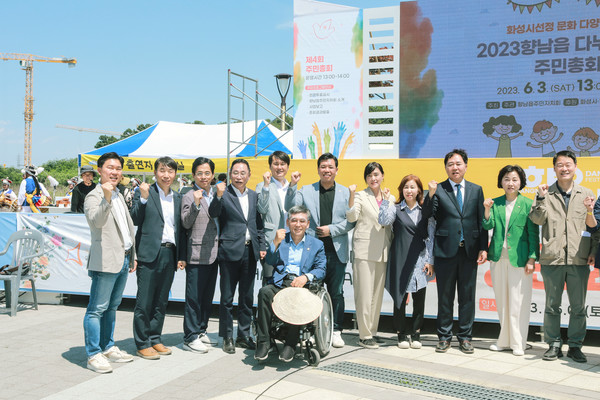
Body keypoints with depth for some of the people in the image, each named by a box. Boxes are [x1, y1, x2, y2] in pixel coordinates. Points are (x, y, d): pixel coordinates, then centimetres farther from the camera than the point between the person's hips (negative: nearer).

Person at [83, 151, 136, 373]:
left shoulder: (118, 196, 18)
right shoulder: (94, 196, -9)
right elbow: (97, 221, -29)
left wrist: (132, 255, 23)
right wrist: (106, 199, -43)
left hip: (123, 259, 9)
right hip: (106, 261, -9)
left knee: (112, 307, 16)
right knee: (97, 309, -4)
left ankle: (108, 348, 26)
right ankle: (93, 355, 1)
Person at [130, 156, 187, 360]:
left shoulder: (177, 198, 15)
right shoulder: (144, 193, -1)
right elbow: (134, 220, -10)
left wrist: (181, 256, 12)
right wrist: (143, 198, -20)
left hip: (170, 254, 5)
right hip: (149, 254, -5)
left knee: (161, 301, 12)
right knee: (144, 302, 0)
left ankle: (155, 339, 24)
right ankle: (142, 343, 11)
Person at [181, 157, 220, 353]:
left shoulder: (216, 193, 13)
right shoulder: (189, 196, -6)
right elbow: (186, 223, -17)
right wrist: (196, 204, -27)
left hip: (214, 252, 7)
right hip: (197, 254, -7)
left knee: (208, 295, 14)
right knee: (194, 297, -3)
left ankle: (200, 330, 27)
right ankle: (190, 338, 5)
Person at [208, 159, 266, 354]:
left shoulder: (254, 195, 11)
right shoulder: (224, 194, -4)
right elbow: (213, 213, -20)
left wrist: (262, 246, 9)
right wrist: (218, 196, -34)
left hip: (250, 251, 5)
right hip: (230, 251, -5)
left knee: (247, 297, 12)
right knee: (227, 298, 4)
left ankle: (244, 336, 23)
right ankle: (227, 338, 15)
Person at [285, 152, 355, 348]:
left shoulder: (346, 192, 8)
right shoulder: (306, 191, 8)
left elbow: (351, 220, 3)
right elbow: (290, 208, -4)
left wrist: (332, 229, -9)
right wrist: (292, 186, -14)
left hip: (336, 251, 1)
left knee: (336, 293, 6)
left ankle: (335, 331, 17)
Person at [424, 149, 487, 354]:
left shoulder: (476, 190, 9)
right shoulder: (439, 190, 2)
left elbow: (481, 221, 8)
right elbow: (426, 214, -9)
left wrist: (483, 248, 1)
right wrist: (431, 194, -24)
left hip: (470, 250, 2)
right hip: (446, 250, -2)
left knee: (467, 296, 8)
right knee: (445, 296, 6)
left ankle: (465, 337, 19)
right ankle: (444, 337, 17)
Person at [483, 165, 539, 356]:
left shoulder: (528, 204, -1)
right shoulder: (496, 203, 9)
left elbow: (533, 234, -2)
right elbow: (488, 225, 0)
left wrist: (532, 259, -7)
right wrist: (487, 210, -17)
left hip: (519, 259, -4)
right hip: (498, 258, 4)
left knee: (518, 301, -1)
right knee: (501, 301, 11)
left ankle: (518, 343, 9)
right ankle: (504, 340, 21)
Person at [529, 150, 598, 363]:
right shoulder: (546, 193, 6)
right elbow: (537, 219, -6)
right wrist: (541, 197, -15)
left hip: (579, 260, 1)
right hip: (552, 259, -1)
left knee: (578, 307, 6)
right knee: (552, 305, 6)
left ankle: (575, 346, 18)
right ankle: (554, 345, 17)